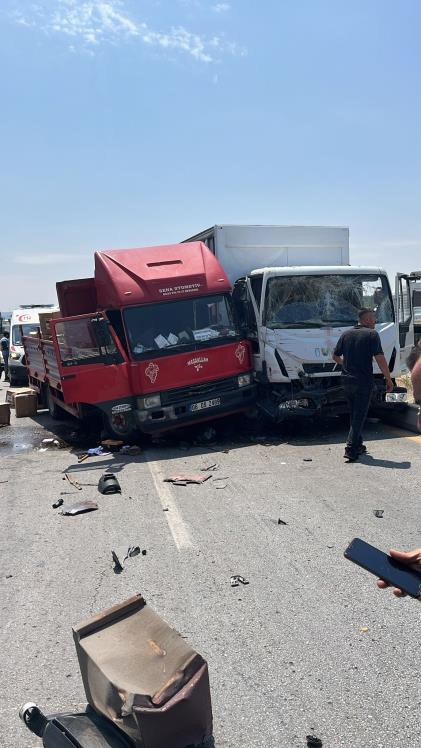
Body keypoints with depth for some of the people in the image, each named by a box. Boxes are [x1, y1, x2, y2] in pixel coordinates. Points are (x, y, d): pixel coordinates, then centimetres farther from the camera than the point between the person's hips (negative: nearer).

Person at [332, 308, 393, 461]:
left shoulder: (346, 335, 10)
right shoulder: (372, 334, -7)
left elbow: (335, 357, 16)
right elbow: (380, 359, -13)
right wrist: (389, 379, -6)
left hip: (347, 380, 6)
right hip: (364, 381, -6)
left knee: (354, 414, 18)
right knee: (359, 416, -1)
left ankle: (358, 446, 27)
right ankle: (351, 449, -8)